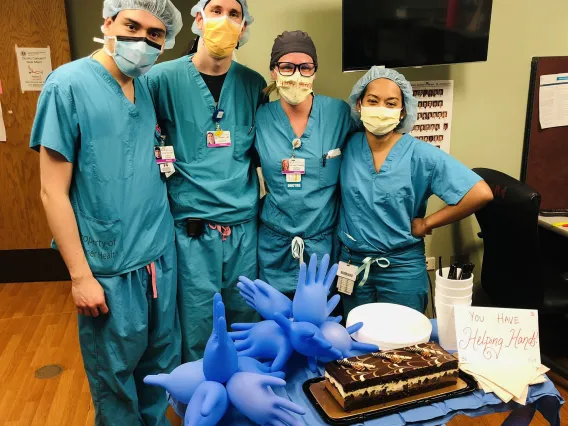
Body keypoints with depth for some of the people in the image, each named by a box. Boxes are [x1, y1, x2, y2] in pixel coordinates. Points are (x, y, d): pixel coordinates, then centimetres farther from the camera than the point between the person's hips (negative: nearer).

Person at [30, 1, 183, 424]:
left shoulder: (151, 86, 4)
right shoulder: (68, 85, -13)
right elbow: (54, 192, -12)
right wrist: (80, 276, -12)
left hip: (162, 254, 6)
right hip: (110, 266, -5)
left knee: (162, 358, 20)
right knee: (116, 372, 14)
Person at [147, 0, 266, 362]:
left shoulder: (254, 84, 4)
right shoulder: (164, 78, -6)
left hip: (245, 227, 3)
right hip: (193, 230, -3)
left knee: (246, 321, 18)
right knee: (198, 332, 8)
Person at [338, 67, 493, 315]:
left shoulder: (421, 155, -13)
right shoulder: (347, 147, -3)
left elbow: (480, 194, -17)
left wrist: (425, 224, -12)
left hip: (402, 267, -2)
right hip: (352, 263, 3)